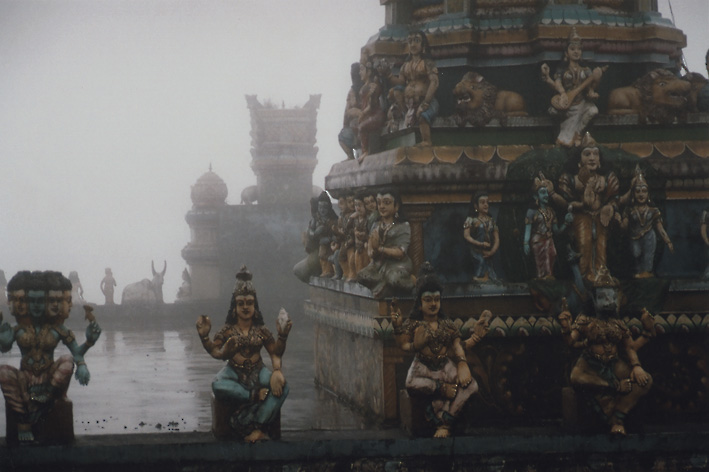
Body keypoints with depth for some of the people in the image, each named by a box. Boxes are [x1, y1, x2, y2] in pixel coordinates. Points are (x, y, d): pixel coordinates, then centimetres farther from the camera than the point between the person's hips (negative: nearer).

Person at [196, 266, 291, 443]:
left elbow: (276, 353, 5)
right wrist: (204, 337, -12)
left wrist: (282, 336, -10)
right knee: (218, 386, -39)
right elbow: (216, 352, 1)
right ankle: (256, 396, -30)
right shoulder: (228, 330, 7)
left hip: (257, 372, 2)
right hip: (234, 372, -1)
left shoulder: (261, 331, 10)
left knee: (281, 387, -32)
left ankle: (256, 427, -35)